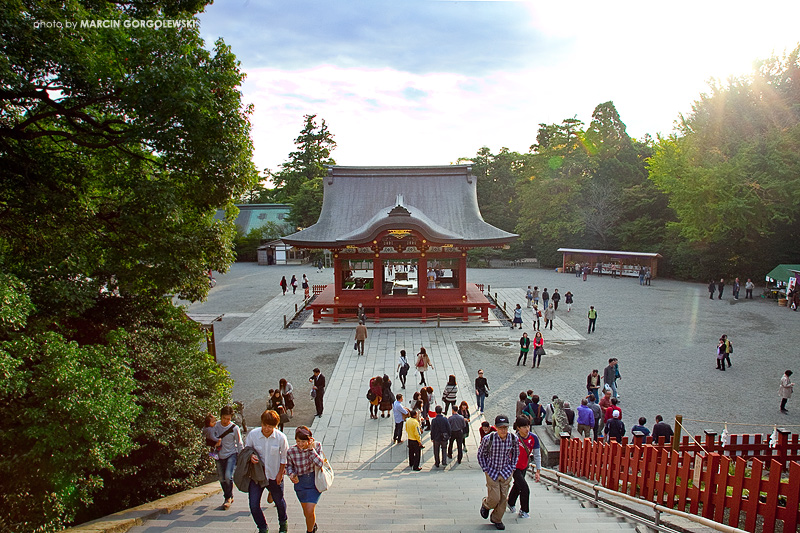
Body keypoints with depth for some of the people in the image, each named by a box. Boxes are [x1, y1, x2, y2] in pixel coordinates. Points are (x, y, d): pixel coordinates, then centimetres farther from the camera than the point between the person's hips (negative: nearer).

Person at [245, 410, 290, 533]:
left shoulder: (281, 437, -16)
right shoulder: (253, 434, -16)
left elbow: (284, 457, -2)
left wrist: (280, 473, -2)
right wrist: (250, 456, -20)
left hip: (274, 475, 0)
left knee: (279, 501, 19)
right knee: (254, 505, -4)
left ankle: (283, 522, 49)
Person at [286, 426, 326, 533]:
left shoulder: (317, 446, -15)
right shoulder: (291, 451, -15)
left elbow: (320, 464, -24)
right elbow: (289, 465, 3)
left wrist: (311, 449, -29)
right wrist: (291, 474, -16)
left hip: (315, 481, -2)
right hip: (300, 483, 2)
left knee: (310, 511, -10)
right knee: (306, 513, 17)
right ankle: (313, 524, 51)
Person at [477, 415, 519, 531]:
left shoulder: (514, 439, -13)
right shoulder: (488, 439, -21)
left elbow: (515, 453, 9)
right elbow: (481, 454, -3)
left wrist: (512, 468, 3)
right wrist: (485, 469, -5)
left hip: (506, 472, 3)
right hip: (492, 472, -3)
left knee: (503, 498, 9)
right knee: (494, 498, -3)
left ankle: (497, 519, 32)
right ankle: (485, 505, 32)